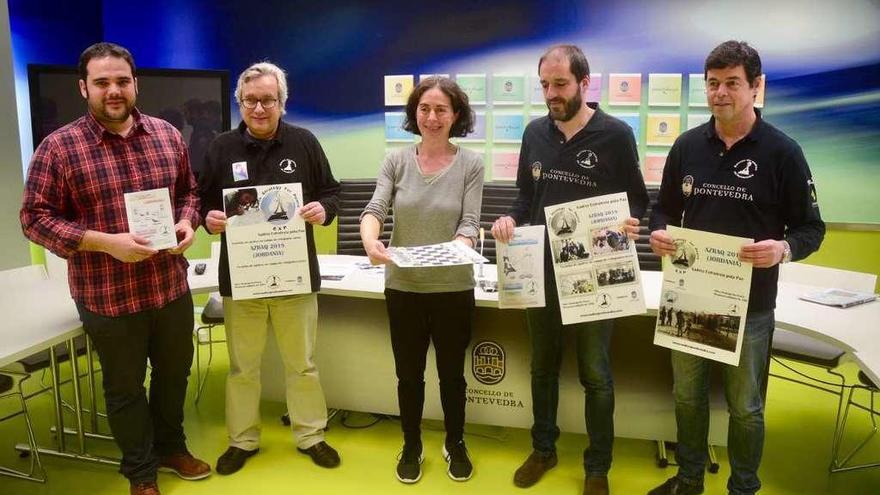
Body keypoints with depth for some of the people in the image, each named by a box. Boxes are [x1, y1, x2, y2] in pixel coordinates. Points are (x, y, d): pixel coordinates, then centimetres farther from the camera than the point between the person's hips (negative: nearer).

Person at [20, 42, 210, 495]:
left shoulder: (167, 135, 2)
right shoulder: (58, 147, -10)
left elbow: (189, 191, 13)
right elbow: (35, 218, -9)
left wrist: (187, 223, -9)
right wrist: (105, 242, -21)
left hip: (172, 286, 4)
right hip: (108, 297, -3)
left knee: (174, 373, 20)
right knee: (125, 387, 14)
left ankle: (172, 446, 45)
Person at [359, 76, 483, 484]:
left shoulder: (471, 164, -5)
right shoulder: (396, 161, -1)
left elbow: (470, 223, -10)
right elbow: (374, 209, -11)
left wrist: (457, 247, -32)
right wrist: (370, 240, -32)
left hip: (454, 288, -1)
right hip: (403, 287, 1)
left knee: (452, 372, 15)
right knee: (409, 374, 15)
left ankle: (455, 445, 38)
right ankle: (411, 446, 36)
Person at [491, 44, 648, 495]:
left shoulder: (615, 134, -8)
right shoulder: (535, 133, 5)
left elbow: (637, 199, -3)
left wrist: (630, 222, -25)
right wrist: (511, 218, -8)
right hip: (541, 270, 4)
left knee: (595, 374, 9)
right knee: (543, 366, 17)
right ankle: (543, 449, 37)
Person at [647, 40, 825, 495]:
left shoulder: (782, 152, -8)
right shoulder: (687, 145, 3)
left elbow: (811, 227, -4)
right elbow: (665, 209, 11)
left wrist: (785, 248, -26)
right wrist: (658, 233, -11)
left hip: (750, 304, -3)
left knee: (745, 406, 12)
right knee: (687, 396, 17)